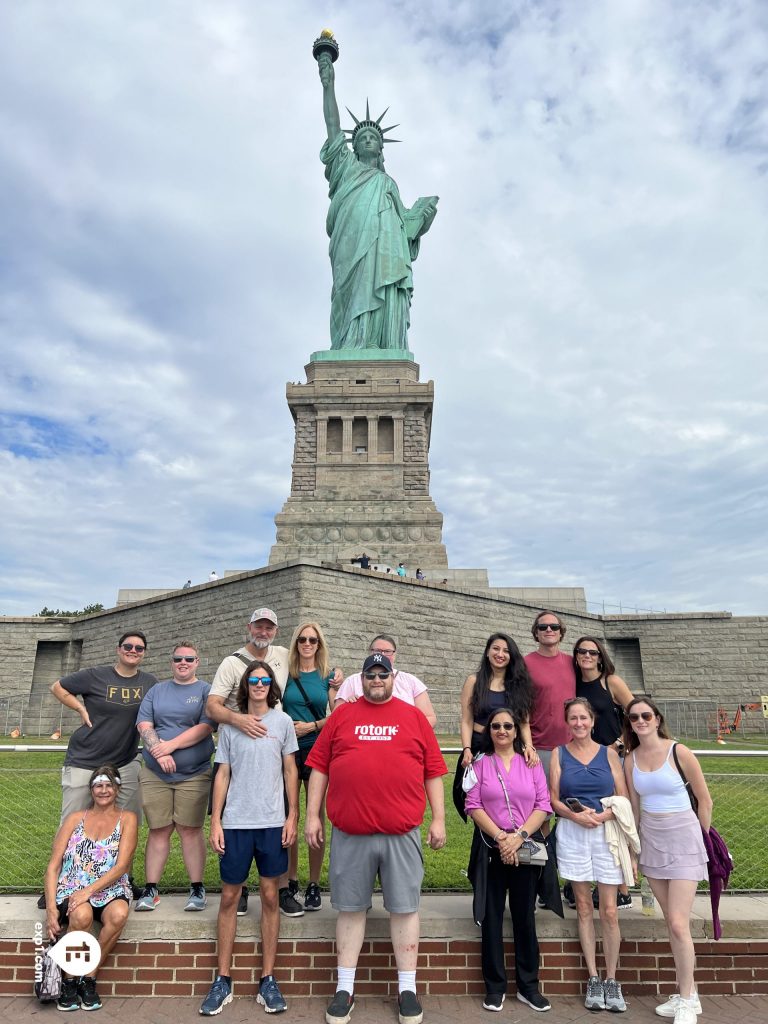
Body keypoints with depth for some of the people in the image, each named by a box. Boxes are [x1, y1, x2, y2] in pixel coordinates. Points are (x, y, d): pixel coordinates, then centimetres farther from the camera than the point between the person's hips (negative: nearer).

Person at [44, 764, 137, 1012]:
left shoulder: (127, 819, 3)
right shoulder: (75, 819, 8)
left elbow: (121, 866, -6)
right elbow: (53, 866, 3)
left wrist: (89, 890, -19)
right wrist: (50, 908, -10)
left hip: (110, 890, 0)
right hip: (71, 890, 1)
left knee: (119, 914, -33)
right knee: (82, 915, -33)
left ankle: (89, 977, -10)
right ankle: (68, 980, -7)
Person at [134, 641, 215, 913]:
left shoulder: (206, 691, 2)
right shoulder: (157, 691, 12)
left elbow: (205, 727, -9)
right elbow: (143, 725, 2)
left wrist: (171, 745, -15)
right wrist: (159, 752, -13)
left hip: (194, 775, -2)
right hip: (154, 774, 2)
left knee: (190, 830, 1)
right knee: (158, 830, 5)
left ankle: (197, 888, 13)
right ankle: (150, 889, 16)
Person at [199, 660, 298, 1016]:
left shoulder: (282, 721, 1)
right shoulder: (229, 725, 3)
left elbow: (290, 770, 4)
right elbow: (222, 774, 6)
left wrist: (292, 816, -1)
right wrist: (215, 821, 2)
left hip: (272, 822, 0)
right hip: (235, 823, 1)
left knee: (270, 896, 6)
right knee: (229, 897, 7)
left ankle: (268, 979, 18)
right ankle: (222, 980, 21)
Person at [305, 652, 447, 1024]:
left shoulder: (414, 716, 5)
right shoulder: (341, 716, 5)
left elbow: (433, 771, 5)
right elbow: (319, 767, 5)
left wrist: (438, 819, 2)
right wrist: (312, 815, 1)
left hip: (402, 833, 0)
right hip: (350, 833, 0)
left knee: (404, 908, 9)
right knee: (351, 908, 11)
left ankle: (407, 989, 24)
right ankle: (345, 988, 25)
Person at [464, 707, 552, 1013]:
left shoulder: (531, 764, 7)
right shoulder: (480, 763, 4)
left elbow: (543, 806, 0)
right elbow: (473, 805, -4)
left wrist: (520, 836, -12)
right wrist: (500, 837, -13)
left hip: (525, 849, 1)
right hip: (491, 849, -1)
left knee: (525, 916, 7)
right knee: (492, 917, 4)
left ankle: (528, 986, 19)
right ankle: (495, 986, 15)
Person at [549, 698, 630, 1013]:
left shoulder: (609, 754, 4)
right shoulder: (559, 753, 4)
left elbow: (623, 800, 2)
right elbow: (554, 799, 2)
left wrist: (601, 815, -13)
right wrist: (575, 815, -15)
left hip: (606, 832, 0)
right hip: (572, 834, 0)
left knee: (609, 910, 0)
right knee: (583, 907, 7)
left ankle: (611, 980, 15)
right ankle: (593, 978, 18)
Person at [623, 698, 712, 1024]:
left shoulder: (679, 752, -13)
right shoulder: (630, 760, -1)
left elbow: (705, 801, -3)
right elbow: (634, 807, 7)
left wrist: (702, 841, 6)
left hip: (683, 840, -4)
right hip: (651, 842, 4)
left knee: (678, 924, -7)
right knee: (672, 923, 11)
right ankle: (687, 992, 26)